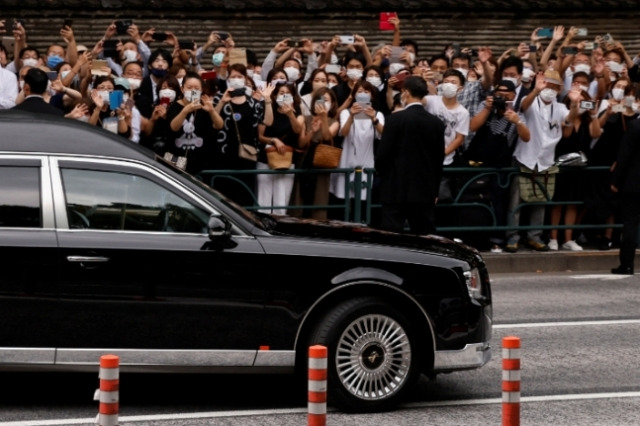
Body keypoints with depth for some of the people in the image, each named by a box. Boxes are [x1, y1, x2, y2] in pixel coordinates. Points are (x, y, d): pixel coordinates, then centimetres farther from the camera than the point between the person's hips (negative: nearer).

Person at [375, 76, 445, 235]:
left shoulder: (396, 119, -9)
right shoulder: (436, 123, 5)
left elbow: (382, 154, -8)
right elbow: (439, 159, 10)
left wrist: (382, 174, 12)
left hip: (397, 189, -5)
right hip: (426, 191, 5)